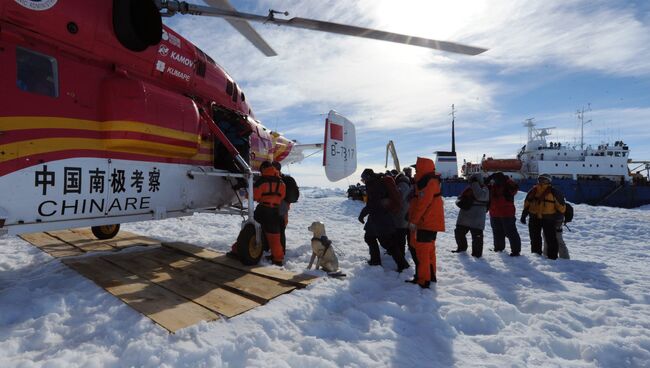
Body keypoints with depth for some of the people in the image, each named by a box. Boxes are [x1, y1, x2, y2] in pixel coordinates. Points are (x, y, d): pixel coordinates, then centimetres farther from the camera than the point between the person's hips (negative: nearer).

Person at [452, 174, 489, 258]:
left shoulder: (484, 189, -3)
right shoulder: (468, 189, 13)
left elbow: (480, 196, -25)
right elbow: (459, 199, 12)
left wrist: (475, 184, -21)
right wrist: (461, 202, -11)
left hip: (477, 218, -6)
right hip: (464, 216, 6)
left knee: (476, 235, -5)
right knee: (459, 232, 12)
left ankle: (477, 252, 11)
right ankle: (461, 247, 34)